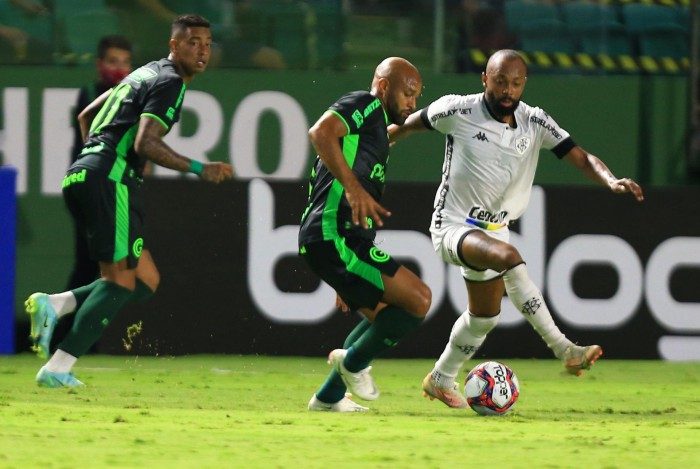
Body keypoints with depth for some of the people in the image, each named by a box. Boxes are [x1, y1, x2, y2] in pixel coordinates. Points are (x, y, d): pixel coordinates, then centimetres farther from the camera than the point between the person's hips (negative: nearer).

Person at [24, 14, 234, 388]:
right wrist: (200, 169, -15)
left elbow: (85, 115, 32)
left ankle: (55, 305, -4)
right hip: (110, 178, -9)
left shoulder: (146, 73, 25)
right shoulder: (169, 83, -5)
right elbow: (146, 143, -17)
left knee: (146, 280, 9)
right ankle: (58, 368, -17)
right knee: (122, 279, -10)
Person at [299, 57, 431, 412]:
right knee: (419, 299, -13)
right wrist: (354, 187, -30)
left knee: (386, 318, 24)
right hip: (335, 237, -11)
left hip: (338, 240, 11)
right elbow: (321, 132, -23)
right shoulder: (364, 105, -1)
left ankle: (329, 396, 26)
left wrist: (346, 283, 31)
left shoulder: (376, 128, 29)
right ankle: (353, 362, 3)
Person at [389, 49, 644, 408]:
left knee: (484, 317, 18)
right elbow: (409, 124, 3)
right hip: (453, 226, -7)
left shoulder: (535, 123, -4)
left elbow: (580, 157, -9)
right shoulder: (458, 111, -13)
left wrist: (610, 180, -28)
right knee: (508, 257, -34)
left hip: (494, 228, 7)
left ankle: (441, 381, 43)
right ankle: (565, 351, -39)